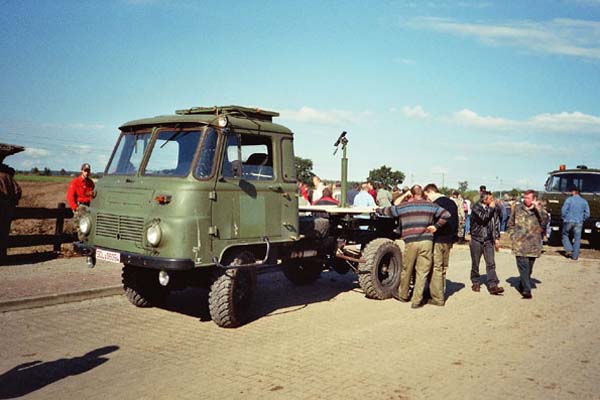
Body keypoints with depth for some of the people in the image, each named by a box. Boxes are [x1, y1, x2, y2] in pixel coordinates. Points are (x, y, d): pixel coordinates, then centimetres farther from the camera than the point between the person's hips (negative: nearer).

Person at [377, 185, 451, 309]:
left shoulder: (403, 207, 7)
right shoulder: (431, 206, 8)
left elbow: (388, 211, 20)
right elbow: (446, 215, 1)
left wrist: (377, 209, 39)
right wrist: (436, 226, 6)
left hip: (410, 242, 0)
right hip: (427, 242, 0)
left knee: (406, 270, 16)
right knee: (422, 272, 4)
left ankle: (403, 295, 32)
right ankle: (416, 301, 6)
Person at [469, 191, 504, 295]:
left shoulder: (494, 208, 7)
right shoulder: (476, 207, -7)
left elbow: (496, 223, 13)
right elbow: (483, 217, -24)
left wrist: (497, 238, 9)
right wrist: (490, 208, -12)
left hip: (488, 240, 3)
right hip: (476, 239, -3)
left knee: (491, 264, -6)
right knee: (475, 264, 7)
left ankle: (493, 286, -9)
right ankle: (475, 282, 23)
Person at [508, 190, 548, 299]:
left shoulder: (539, 209, 3)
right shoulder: (518, 208, 6)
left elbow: (545, 221, -16)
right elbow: (511, 223, 16)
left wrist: (538, 208, -21)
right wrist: (513, 235, 5)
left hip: (533, 244, 1)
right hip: (520, 244, -1)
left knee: (529, 268, 12)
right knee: (523, 266, -9)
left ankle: (522, 285, 31)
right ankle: (526, 290, -9)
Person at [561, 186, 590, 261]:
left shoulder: (569, 200, -5)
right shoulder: (584, 201, 6)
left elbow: (563, 210, -10)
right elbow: (587, 213, 4)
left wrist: (564, 218, 5)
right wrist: (582, 219, 16)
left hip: (568, 221, -3)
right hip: (579, 222, 3)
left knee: (565, 235, 17)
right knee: (577, 238, 6)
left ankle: (568, 250, 3)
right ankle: (575, 256, 6)